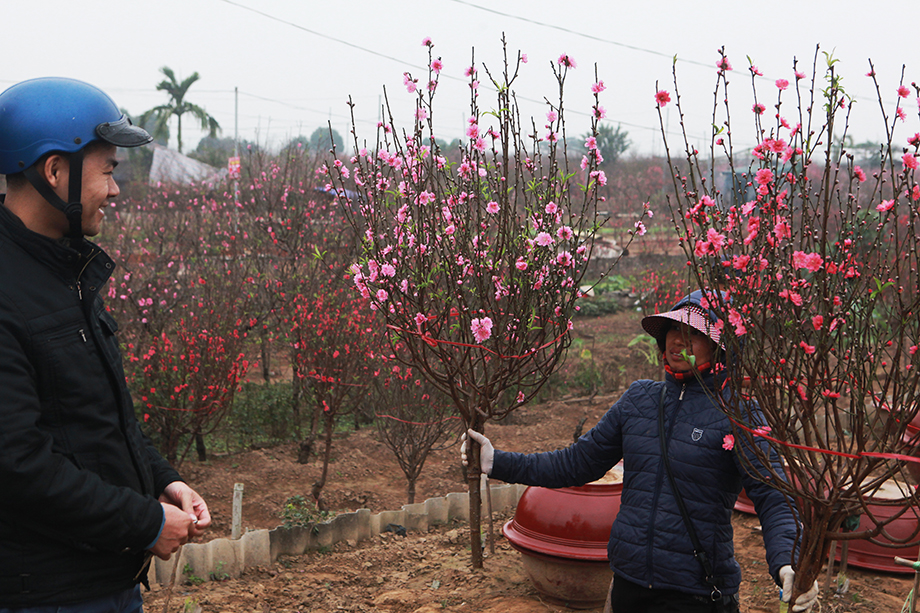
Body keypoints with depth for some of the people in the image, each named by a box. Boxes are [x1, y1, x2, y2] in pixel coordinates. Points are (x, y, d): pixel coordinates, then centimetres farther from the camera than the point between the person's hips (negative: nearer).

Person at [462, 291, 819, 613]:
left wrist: (785, 564, -35)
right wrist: (498, 463, 6)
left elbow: (773, 497, -16)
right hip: (628, 583, 5)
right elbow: (577, 464, 12)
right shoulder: (639, 399, 6)